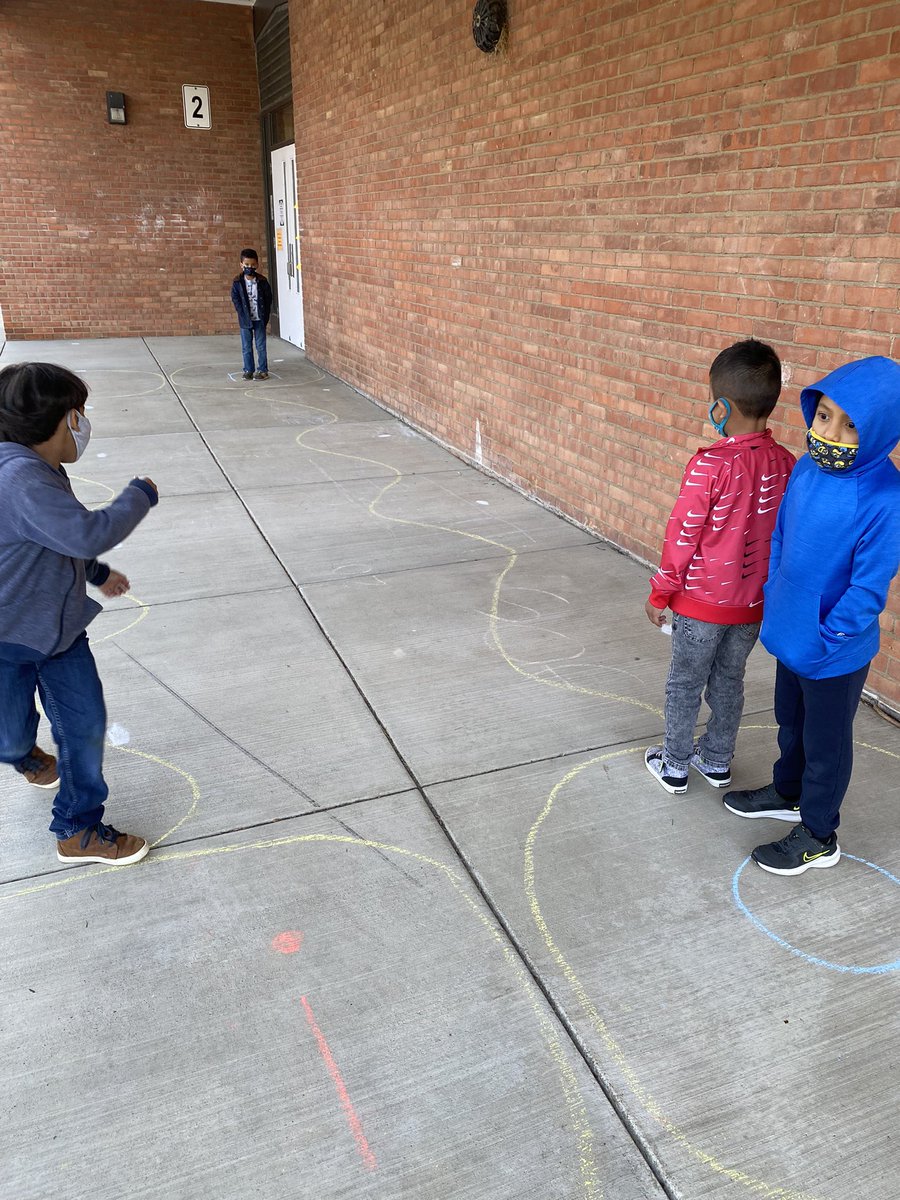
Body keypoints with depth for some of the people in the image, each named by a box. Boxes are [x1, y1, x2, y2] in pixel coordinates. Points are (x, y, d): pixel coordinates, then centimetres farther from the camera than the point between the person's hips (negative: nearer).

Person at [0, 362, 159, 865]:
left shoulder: (40, 471, 3)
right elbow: (88, 534, -34)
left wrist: (98, 572, 31)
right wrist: (141, 496, -19)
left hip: (59, 628, 9)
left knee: (85, 723, 8)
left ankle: (80, 829, 24)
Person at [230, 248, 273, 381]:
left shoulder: (262, 281, -5)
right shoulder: (237, 282, -4)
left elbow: (268, 298, 0)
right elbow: (235, 299, -1)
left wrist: (265, 315, -5)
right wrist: (242, 314, -9)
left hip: (260, 319, -1)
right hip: (245, 319, 1)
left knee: (261, 346, 4)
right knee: (246, 347, 7)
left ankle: (263, 370, 11)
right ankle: (248, 370, 16)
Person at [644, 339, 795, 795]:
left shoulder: (710, 465, -24)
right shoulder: (786, 463, -6)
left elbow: (683, 534, -18)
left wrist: (661, 592, -6)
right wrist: (768, 584, 18)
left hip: (701, 601, -5)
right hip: (755, 602, 5)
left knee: (684, 686, 13)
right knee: (729, 681, 21)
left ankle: (675, 766, 27)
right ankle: (717, 761, 36)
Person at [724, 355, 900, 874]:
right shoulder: (808, 469, -7)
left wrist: (825, 639, -17)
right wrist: (774, 598, 6)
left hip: (835, 653, -6)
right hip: (791, 633, 7)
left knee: (825, 743, 14)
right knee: (791, 721, 28)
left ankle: (818, 836, 35)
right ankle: (787, 792, 53)